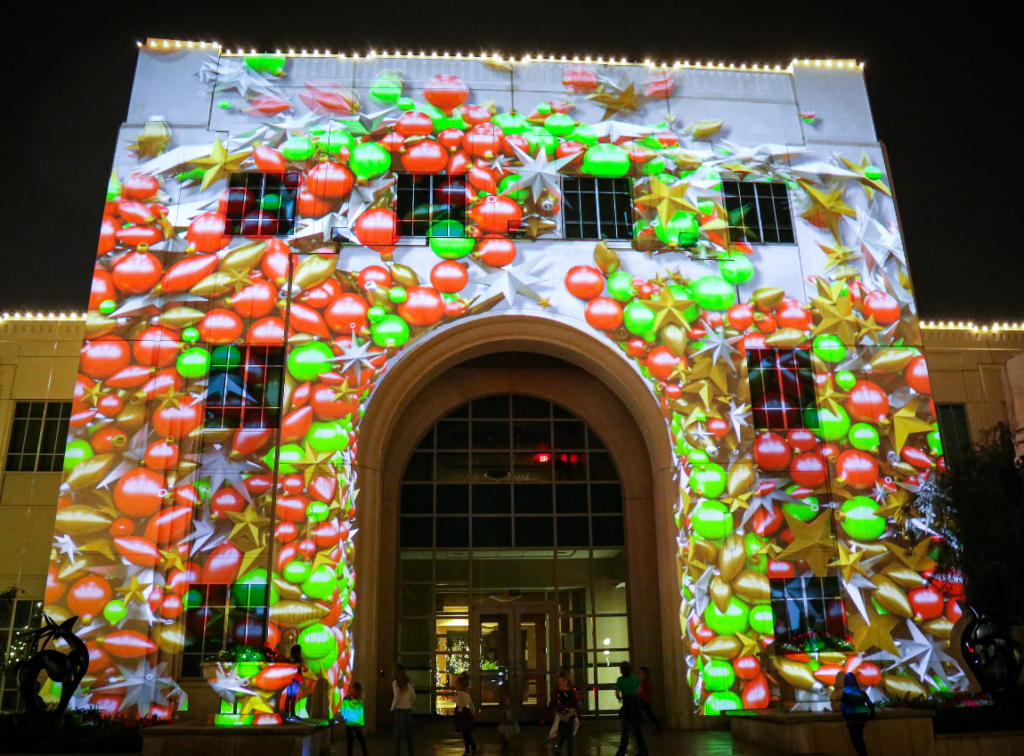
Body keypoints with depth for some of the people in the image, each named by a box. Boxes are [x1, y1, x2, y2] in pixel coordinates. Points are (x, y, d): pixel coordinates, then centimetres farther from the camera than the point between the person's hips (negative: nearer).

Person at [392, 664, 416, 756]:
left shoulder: (396, 682, -10)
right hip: (408, 709, 5)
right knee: (408, 732, 13)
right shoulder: (408, 683, 8)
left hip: (399, 709, -5)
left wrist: (392, 709, -5)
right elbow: (414, 697, 9)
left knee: (398, 733, 0)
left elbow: (397, 697, -15)